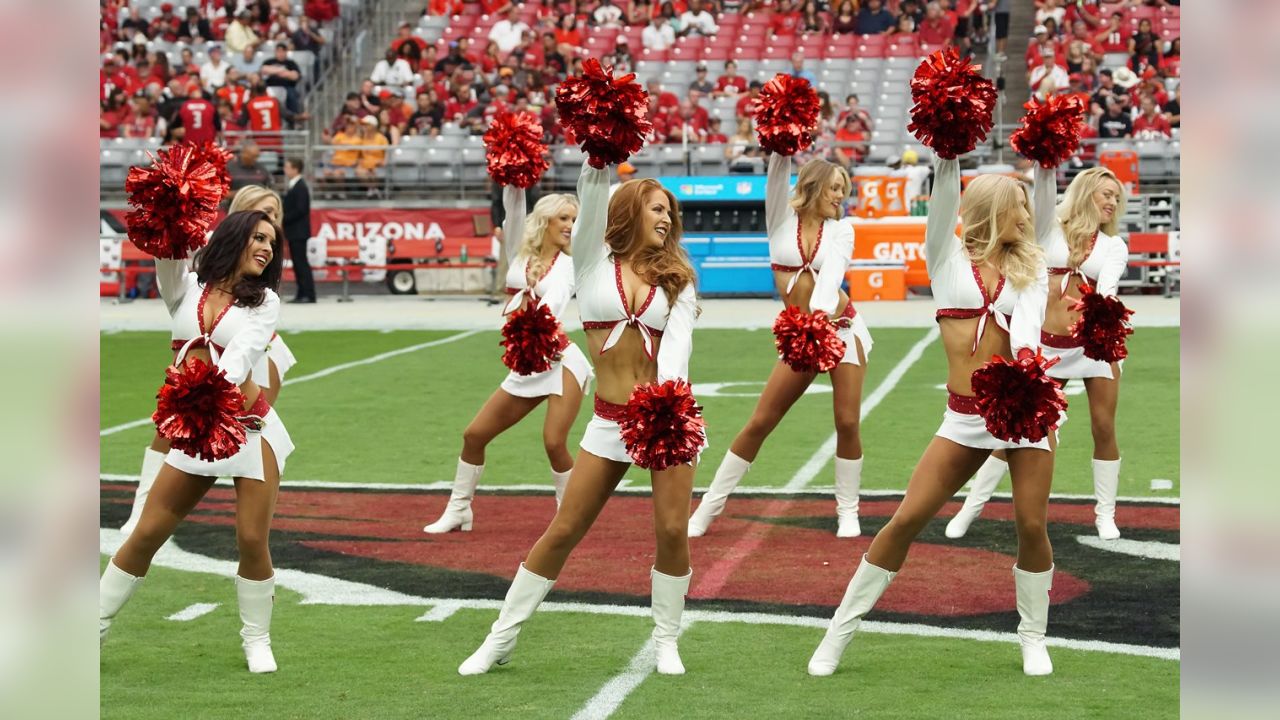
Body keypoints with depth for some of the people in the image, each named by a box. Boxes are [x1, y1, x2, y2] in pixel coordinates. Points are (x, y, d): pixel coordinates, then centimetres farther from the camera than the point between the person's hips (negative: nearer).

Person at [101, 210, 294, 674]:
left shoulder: (264, 302, 2)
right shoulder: (186, 287, 7)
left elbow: (244, 352, -17)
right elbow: (167, 250, -14)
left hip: (251, 428, -2)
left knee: (252, 541, -6)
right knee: (147, 533, 4)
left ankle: (256, 641, 12)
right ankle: (96, 626, 17)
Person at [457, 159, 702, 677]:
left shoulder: (675, 279, 6)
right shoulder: (593, 259, 4)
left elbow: (677, 342, -11)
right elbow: (592, 198, -14)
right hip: (610, 420, -1)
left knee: (672, 529, -7)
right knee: (562, 531, 1)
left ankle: (666, 642, 13)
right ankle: (501, 639, 13)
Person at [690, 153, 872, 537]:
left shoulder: (841, 230, 0)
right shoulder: (782, 217, 1)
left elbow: (832, 273, -20)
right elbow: (778, 173, -17)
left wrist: (819, 313, -38)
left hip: (843, 330, 0)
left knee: (847, 422, -7)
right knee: (760, 422, 0)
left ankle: (848, 510, 10)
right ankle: (710, 505, 10)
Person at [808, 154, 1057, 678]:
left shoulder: (1030, 269, 6)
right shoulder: (947, 255, 5)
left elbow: (1028, 321, -13)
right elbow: (945, 197, -11)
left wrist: (1027, 361, -34)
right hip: (964, 417, -1)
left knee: (1032, 526, -3)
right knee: (906, 520, -4)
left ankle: (1033, 639, 18)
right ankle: (839, 632, 6)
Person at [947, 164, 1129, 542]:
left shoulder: (1114, 246, 5)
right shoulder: (1051, 226, 5)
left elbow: (1108, 286, -15)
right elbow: (1044, 188, -16)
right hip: (1045, 344, -1)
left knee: (1104, 428, -1)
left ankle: (1105, 514, 15)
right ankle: (972, 506, 13)